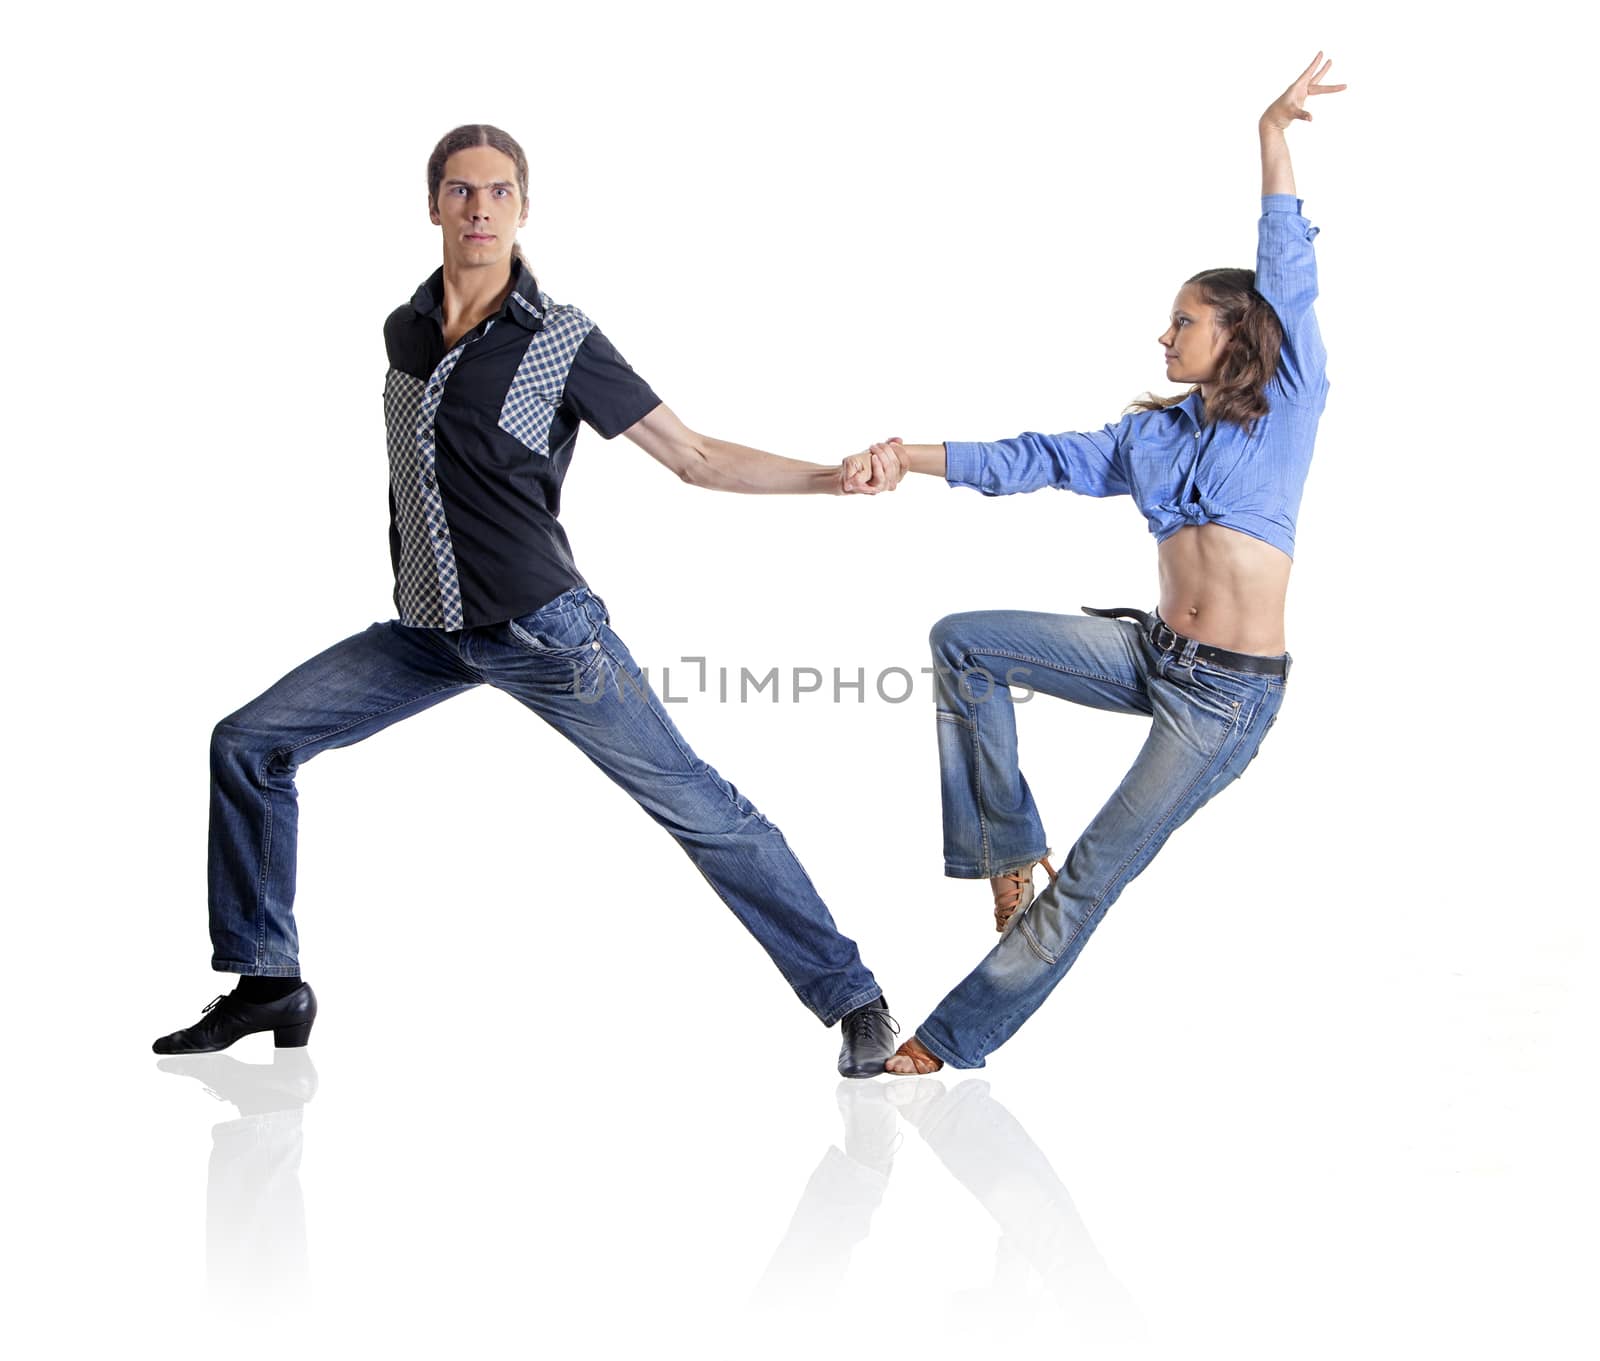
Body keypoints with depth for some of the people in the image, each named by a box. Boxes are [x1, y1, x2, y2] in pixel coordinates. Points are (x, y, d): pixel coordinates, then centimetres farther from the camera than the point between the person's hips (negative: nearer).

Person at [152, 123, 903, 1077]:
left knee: (694, 803, -9)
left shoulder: (563, 342, -8)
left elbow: (698, 458, -7)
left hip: (542, 631, -5)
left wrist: (830, 476, -19)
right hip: (428, 632, 6)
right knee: (247, 745, 2)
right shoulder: (404, 332, 7)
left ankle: (855, 1000, -2)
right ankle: (268, 984, 14)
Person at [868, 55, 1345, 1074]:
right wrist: (914, 457, -3)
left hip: (1231, 694, -6)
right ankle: (1010, 847, 4)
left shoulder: (1287, 405, -2)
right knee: (964, 642, -3)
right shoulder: (1154, 435, 13)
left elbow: (1288, 280, -10)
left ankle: (958, 1038, 3)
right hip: (1155, 653, 6)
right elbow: (1040, 461, 8)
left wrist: (1275, 139, -18)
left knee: (1095, 873, -4)